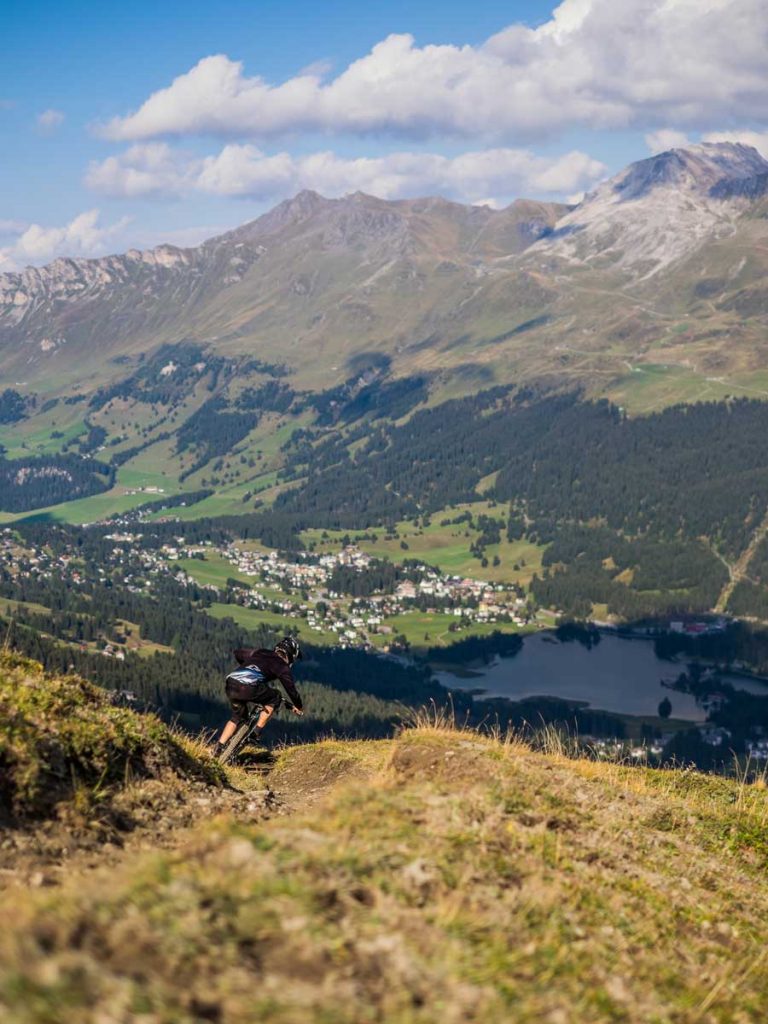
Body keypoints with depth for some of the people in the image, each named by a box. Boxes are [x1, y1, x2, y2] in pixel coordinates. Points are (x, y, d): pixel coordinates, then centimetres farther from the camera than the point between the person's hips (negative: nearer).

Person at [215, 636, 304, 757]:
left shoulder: (259, 652, 29)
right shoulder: (282, 666, 14)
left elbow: (238, 653, 42)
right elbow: (291, 688, 16)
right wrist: (299, 707, 34)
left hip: (230, 684, 6)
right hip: (248, 688, -6)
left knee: (237, 716, 30)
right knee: (275, 697, 19)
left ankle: (219, 747, 23)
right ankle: (256, 732, 13)